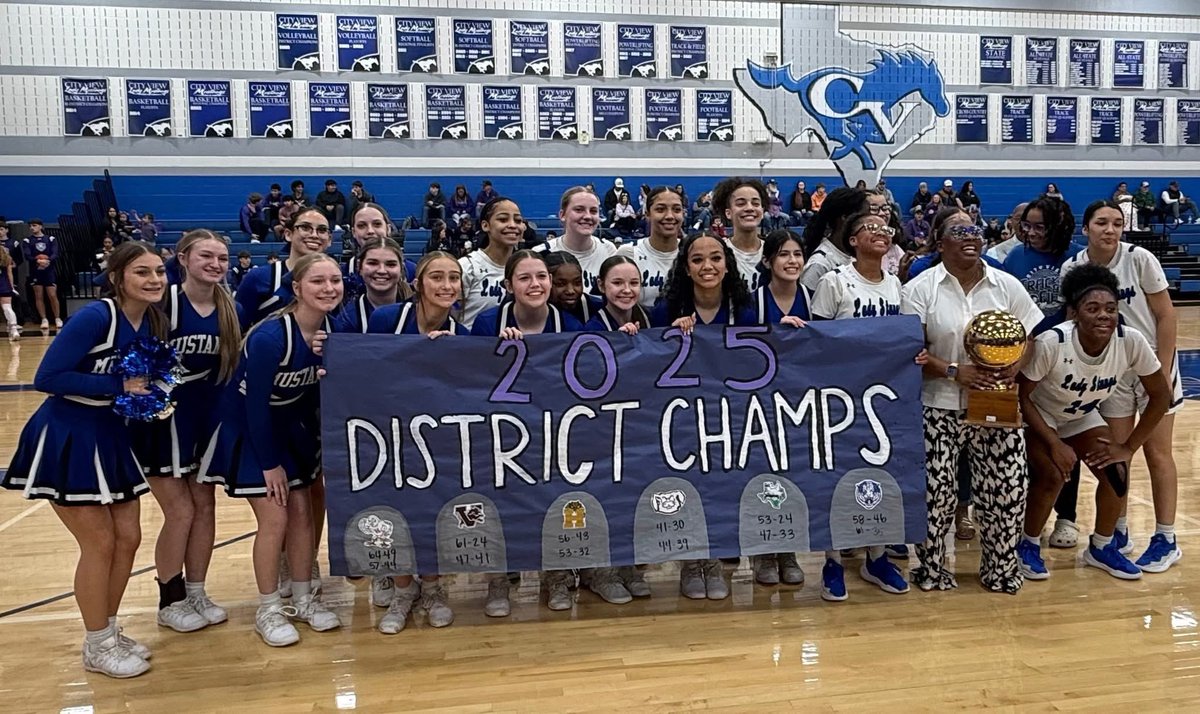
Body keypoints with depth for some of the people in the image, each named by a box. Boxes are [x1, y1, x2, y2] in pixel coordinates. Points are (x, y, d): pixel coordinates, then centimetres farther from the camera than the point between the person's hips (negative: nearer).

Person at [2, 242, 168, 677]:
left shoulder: (153, 323, 0)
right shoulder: (94, 317, -22)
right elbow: (46, 378, -24)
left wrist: (148, 395, -11)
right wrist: (118, 386, -25)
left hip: (109, 436, 8)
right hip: (66, 439, -8)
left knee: (128, 538, 11)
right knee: (100, 543, 0)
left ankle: (109, 632, 30)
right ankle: (98, 647, 19)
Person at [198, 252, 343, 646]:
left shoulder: (332, 330, -12)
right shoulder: (269, 337, -30)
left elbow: (317, 392, 1)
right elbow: (255, 404, -23)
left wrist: (317, 444, 3)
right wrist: (270, 463, -16)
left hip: (291, 425, 6)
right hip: (248, 428, -6)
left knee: (302, 513, 7)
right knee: (274, 518, -7)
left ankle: (303, 598, 23)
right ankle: (268, 611, 11)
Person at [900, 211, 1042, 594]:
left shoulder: (1006, 285, 6)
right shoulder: (919, 289, -4)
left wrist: (1016, 365, -12)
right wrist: (954, 371, -20)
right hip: (940, 409, -2)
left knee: (1006, 489, 5)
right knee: (934, 491, 1)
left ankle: (1001, 568, 27)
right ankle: (932, 567, 23)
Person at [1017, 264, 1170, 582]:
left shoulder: (1131, 342, -26)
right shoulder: (1051, 343, -35)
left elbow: (1161, 395, -12)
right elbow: (1022, 396, -22)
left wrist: (1129, 447, -12)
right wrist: (1055, 444, -24)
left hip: (1082, 418, 4)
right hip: (1038, 417, -4)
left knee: (1116, 471, -11)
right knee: (1052, 474, -22)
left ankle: (1101, 548, 14)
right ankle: (1029, 545, 4)